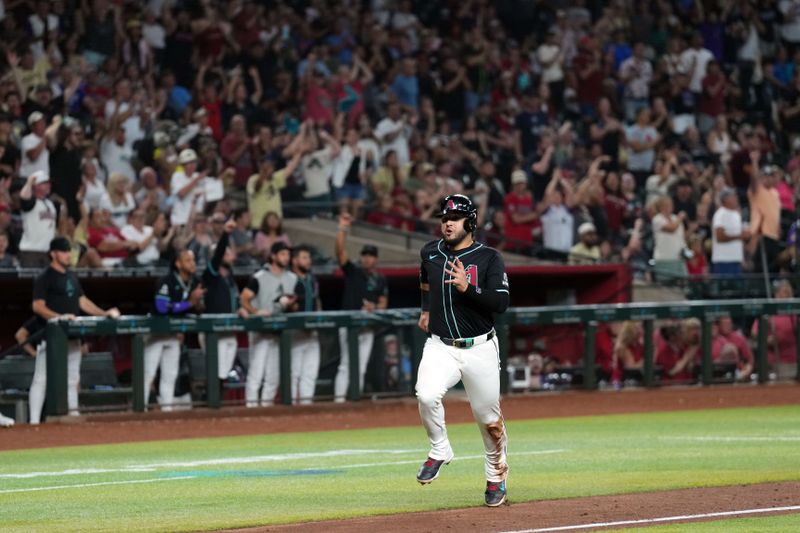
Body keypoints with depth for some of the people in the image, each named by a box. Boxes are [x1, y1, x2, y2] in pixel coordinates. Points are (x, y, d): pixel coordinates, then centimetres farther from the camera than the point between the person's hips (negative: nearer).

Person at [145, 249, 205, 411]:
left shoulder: (195, 283, 0)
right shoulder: (167, 282, -22)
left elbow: (198, 308, 7)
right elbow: (162, 308, -32)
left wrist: (198, 303, -19)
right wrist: (190, 303, -30)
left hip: (174, 333, 7)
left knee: (170, 373, 8)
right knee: (148, 372, -8)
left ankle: (167, 406, 13)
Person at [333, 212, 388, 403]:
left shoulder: (380, 280, 12)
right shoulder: (352, 271, 1)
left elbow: (383, 303, 12)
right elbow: (340, 252, -11)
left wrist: (374, 308, -11)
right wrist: (343, 229, -21)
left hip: (368, 326, 4)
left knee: (361, 367, 7)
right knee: (346, 364, -11)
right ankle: (339, 398, -15)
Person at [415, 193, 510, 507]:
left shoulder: (488, 258, -8)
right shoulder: (430, 253, 5)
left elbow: (501, 303, -18)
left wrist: (467, 288, -29)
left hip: (480, 349, -2)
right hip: (440, 347, 2)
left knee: (488, 417, 6)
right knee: (426, 396, -26)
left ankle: (496, 476, 28)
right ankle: (439, 451, -2)